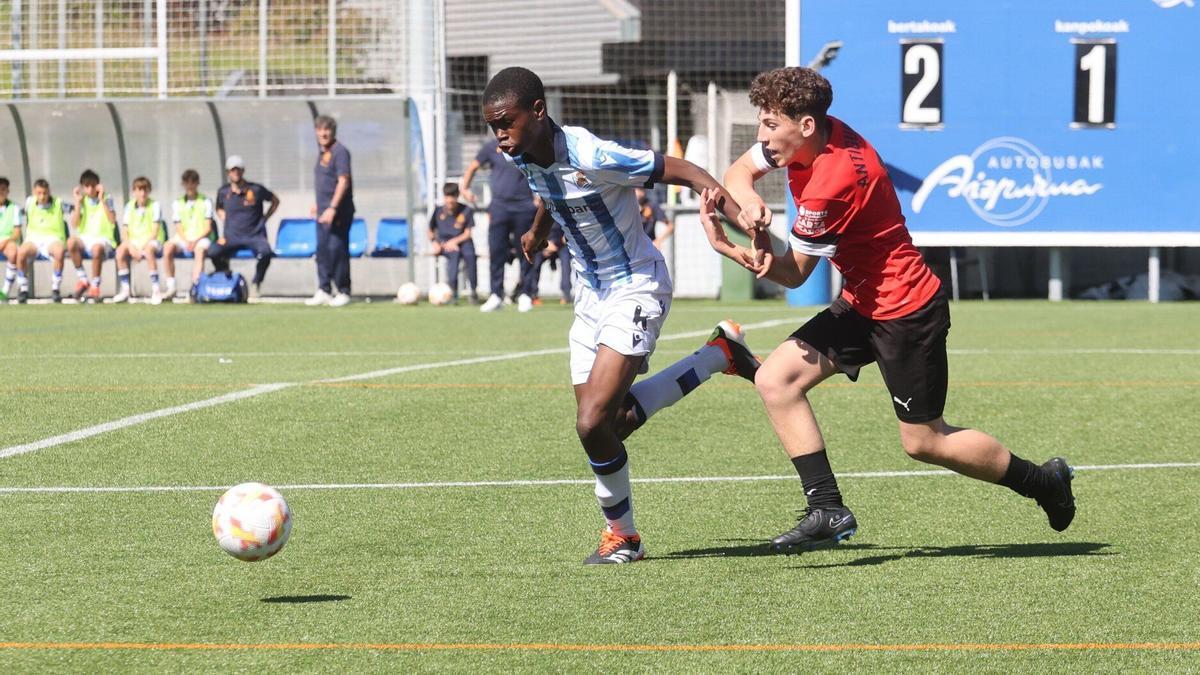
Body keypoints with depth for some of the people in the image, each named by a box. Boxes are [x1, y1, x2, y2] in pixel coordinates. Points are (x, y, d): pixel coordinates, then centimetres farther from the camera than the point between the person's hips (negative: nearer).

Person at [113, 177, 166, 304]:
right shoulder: (129, 207, 6)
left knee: (149, 250, -38)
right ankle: (125, 290, -18)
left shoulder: (155, 206, -4)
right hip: (133, 241, 4)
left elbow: (155, 232, -10)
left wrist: (142, 248, -20)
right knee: (120, 250, -28)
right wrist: (131, 247, -16)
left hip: (151, 241, -4)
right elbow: (124, 232, 2)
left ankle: (156, 289, -30)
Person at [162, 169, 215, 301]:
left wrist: (195, 241, -18)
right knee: (168, 248, -28)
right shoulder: (178, 203, 13)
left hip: (201, 237, -3)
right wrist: (186, 242, -14)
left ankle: (194, 287, -44)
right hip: (183, 238, 3)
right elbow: (179, 228, 5)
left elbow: (207, 228, -2)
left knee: (200, 249, -38)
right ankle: (171, 286, -24)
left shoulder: (205, 202, 5)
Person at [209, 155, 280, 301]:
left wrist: (264, 219, 5)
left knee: (265, 252, -36)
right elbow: (219, 208, 29)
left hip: (255, 236, -2)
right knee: (213, 251, -28)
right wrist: (225, 220, 10)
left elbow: (275, 201, 14)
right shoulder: (223, 192, 7)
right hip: (232, 237, 2)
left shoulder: (256, 190, -1)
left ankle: (255, 284, -11)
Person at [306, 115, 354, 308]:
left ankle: (343, 292, -1)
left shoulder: (339, 151, -12)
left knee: (337, 249, -7)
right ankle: (323, 291, 15)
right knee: (322, 250, 9)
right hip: (324, 210, 9)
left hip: (338, 210, -9)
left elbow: (343, 181, -19)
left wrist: (332, 208, -24)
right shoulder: (323, 153, 15)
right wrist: (318, 203, 27)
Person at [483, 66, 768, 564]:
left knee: (593, 422, -15)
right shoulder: (522, 160, -4)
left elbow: (684, 172, -24)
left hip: (636, 289, -8)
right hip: (592, 294, 8)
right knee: (608, 421, 7)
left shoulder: (591, 156, -28)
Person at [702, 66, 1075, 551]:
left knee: (923, 442, 3)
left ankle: (1044, 482, 22)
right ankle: (827, 511, -5)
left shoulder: (832, 183, -29)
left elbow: (793, 274, -19)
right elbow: (738, 173, 6)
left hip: (905, 312, -9)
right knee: (775, 381, -4)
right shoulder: (819, 134, -5)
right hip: (861, 303, 9)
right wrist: (749, 201, -17)